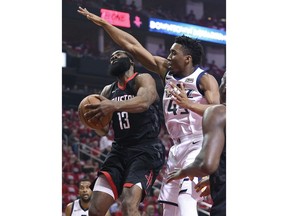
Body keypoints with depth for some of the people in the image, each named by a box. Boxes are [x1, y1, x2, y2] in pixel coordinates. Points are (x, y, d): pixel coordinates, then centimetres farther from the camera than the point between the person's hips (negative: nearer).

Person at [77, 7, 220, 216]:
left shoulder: (205, 79, -10)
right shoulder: (166, 70, 9)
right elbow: (133, 46, 10)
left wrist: (189, 104, -40)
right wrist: (103, 23, 9)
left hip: (198, 146, -8)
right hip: (177, 147, 8)